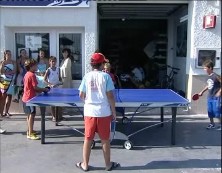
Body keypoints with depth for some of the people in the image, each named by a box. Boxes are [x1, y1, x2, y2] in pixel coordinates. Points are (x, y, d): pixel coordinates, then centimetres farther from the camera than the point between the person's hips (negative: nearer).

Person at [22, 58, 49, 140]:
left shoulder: (27, 74, 13)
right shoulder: (32, 75, -16)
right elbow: (35, 87, -20)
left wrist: (41, 90, 13)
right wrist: (44, 89, -7)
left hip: (26, 97, 10)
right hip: (30, 97, -10)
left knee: (29, 115, 19)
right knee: (32, 115, -7)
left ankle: (30, 131, 31)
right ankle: (30, 134, -5)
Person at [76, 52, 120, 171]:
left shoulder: (87, 76, 1)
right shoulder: (106, 76, -6)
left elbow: (81, 95, 3)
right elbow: (110, 96, -9)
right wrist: (113, 111, 1)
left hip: (90, 112, 2)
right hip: (104, 112, -2)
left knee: (88, 139, 11)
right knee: (105, 140, 10)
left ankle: (85, 164, 21)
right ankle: (108, 164, 23)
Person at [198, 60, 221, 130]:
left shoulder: (216, 76, -16)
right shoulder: (208, 77, 8)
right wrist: (202, 91, 18)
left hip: (216, 97, -8)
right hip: (209, 97, 8)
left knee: (217, 111, -4)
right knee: (210, 111, 13)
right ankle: (212, 123, 28)